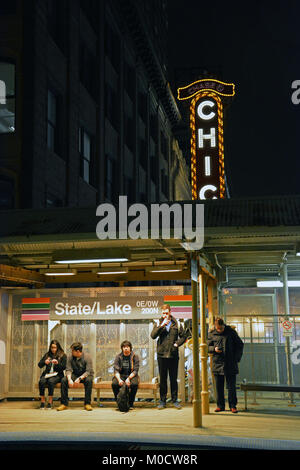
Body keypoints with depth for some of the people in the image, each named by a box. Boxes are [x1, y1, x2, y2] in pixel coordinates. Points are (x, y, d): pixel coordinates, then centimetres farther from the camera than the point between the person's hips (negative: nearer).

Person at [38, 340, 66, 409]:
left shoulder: (63, 355, 8)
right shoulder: (47, 355, 16)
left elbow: (63, 367, -1)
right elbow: (39, 365, 9)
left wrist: (57, 363, -18)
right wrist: (44, 362, -12)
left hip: (57, 374, -3)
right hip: (47, 374, 3)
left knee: (51, 381, -35)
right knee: (41, 381, -30)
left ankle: (50, 401, -24)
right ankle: (42, 400, -18)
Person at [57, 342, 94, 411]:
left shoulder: (87, 357, -18)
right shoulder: (70, 357, -7)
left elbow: (88, 371, -23)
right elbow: (68, 370, -10)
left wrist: (79, 379, -38)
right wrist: (69, 379, -30)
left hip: (85, 375, -3)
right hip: (75, 375, 3)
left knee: (88, 380, -38)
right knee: (64, 380, -25)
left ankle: (87, 403, -27)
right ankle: (64, 403, -16)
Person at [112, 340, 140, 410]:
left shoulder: (135, 357, -2)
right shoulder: (118, 357, 2)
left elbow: (135, 371, -8)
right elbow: (116, 370, -5)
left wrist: (129, 378, -25)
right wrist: (119, 379, -24)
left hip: (131, 375, -1)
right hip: (121, 375, 1)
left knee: (134, 384, -35)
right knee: (114, 383, -31)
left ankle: (130, 404, -15)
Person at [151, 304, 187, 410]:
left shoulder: (176, 324, 5)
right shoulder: (158, 324, 4)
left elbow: (183, 336, 10)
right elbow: (153, 335, -10)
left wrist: (177, 343, -6)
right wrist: (161, 325, -18)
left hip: (173, 355, 0)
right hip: (161, 355, 0)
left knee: (173, 379, 6)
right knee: (162, 379, 6)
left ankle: (175, 400, 15)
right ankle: (162, 401, 14)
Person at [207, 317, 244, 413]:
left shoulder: (231, 332, 0)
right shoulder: (211, 334, 4)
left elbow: (240, 344, 7)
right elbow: (207, 347, 10)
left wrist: (237, 358, -1)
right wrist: (214, 349, -12)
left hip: (230, 364, -2)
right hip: (217, 364, 2)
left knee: (231, 386, 0)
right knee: (219, 386, 6)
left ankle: (233, 406, 10)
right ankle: (220, 405, 17)